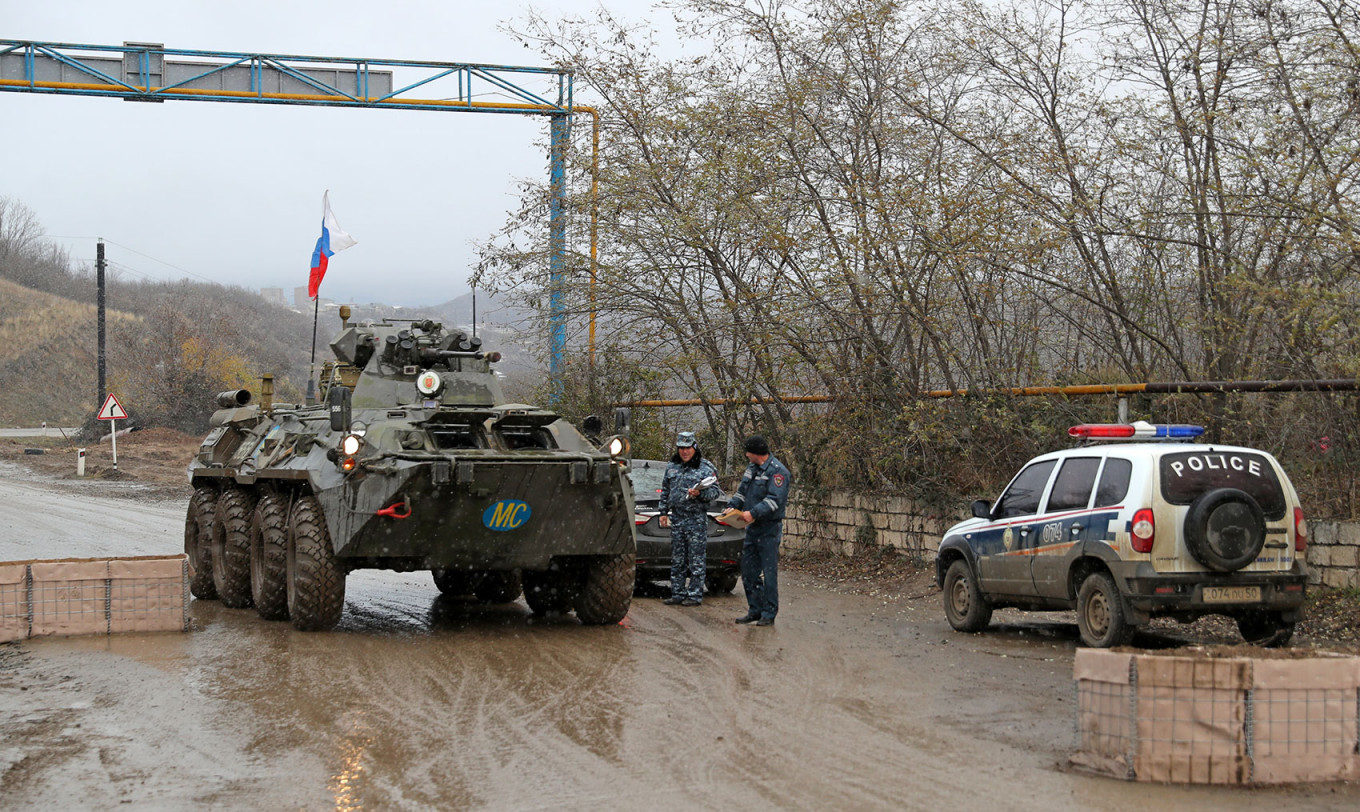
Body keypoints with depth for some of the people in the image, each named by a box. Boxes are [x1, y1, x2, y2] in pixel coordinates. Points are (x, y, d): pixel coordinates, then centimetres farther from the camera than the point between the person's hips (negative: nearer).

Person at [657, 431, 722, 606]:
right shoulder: (672, 467, 14)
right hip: (676, 519, 6)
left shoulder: (706, 468, -2)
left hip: (697, 519, -6)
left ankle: (695, 595, 1)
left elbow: (715, 491, -4)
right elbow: (665, 491, 21)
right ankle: (677, 594, 16)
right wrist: (664, 512, 15)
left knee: (697, 560, -4)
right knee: (677, 560, 10)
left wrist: (700, 493, -22)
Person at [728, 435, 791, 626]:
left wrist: (754, 513, -28)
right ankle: (755, 609, 20)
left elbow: (775, 499, -22)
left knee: (769, 572, -4)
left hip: (769, 529, -9)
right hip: (753, 527, 9)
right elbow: (742, 492, 20)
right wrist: (732, 507, 3)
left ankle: (769, 614, 0)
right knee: (748, 569, 11)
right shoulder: (752, 468, 15)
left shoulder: (778, 471, -13)